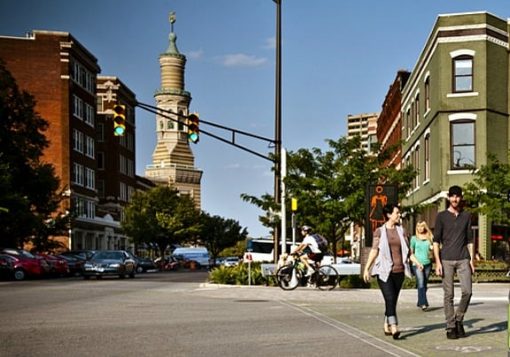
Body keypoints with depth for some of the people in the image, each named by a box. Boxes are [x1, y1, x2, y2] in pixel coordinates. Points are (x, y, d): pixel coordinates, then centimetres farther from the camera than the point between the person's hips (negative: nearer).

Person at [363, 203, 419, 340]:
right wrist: (367, 268, -8)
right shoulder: (379, 231, 0)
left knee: (393, 300, 9)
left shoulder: (401, 231, 11)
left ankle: (387, 327, 22)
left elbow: (407, 250, 10)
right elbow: (374, 250, -2)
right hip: (384, 271, -4)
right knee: (390, 299, -15)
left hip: (399, 271, 4)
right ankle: (394, 328, -22)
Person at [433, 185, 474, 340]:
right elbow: (436, 240, 1)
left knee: (467, 291, -8)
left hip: (463, 259, 2)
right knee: (448, 295, 0)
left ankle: (459, 319, 13)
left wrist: (472, 259, 5)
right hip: (447, 260, -2)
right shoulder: (442, 216, 3)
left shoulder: (466, 216, 11)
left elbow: (469, 240, 14)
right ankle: (450, 327, 7)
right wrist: (438, 262, -7)